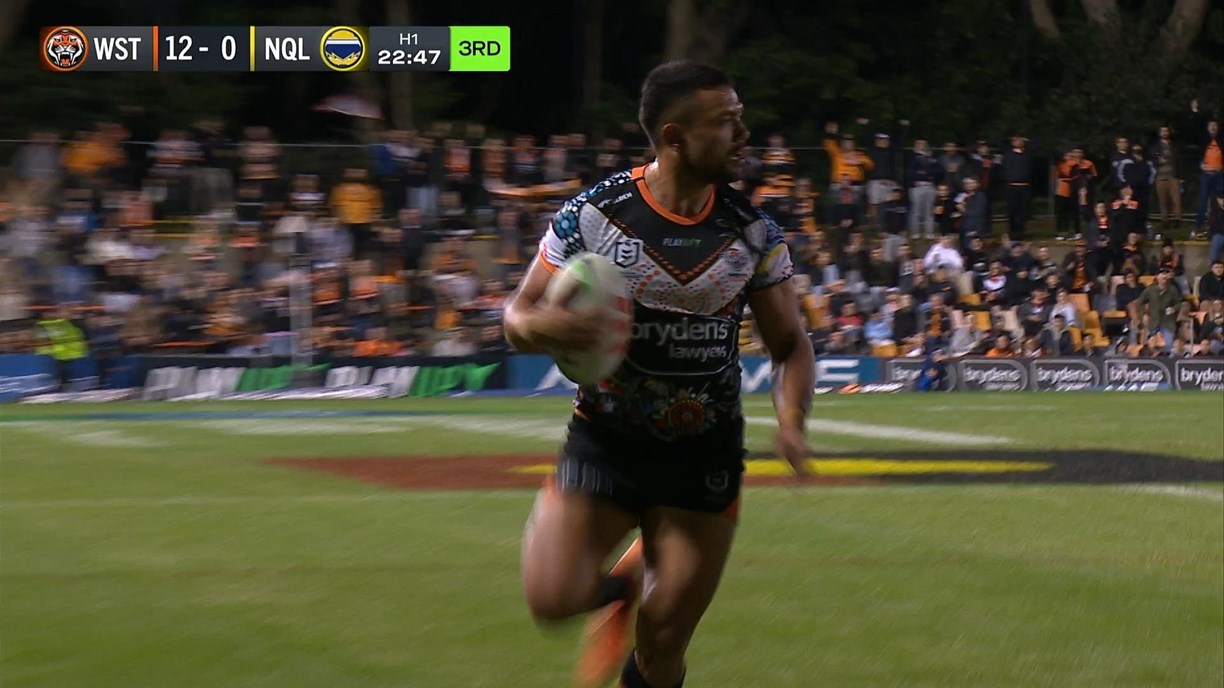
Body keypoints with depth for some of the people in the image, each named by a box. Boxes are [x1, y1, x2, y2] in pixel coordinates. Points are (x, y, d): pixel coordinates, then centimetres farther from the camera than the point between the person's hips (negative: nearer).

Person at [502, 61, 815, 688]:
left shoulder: (753, 232, -2)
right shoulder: (592, 214, -9)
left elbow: (790, 343, 5)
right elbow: (517, 317, -2)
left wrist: (791, 419, -16)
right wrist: (542, 326, -27)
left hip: (704, 456, 1)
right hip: (604, 442, -1)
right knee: (552, 601, -20)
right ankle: (616, 586, 16)